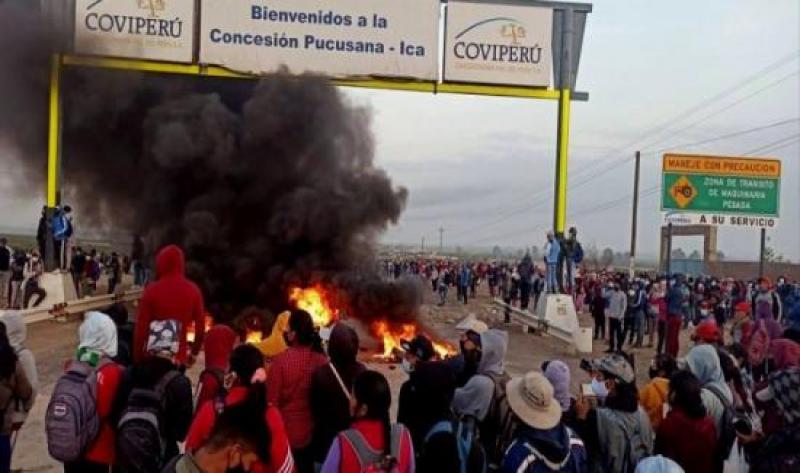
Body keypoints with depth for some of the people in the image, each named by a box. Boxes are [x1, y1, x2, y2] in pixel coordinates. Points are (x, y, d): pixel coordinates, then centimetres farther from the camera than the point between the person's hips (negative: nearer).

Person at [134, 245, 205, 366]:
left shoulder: (152, 290, -10)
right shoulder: (193, 290, -2)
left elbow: (141, 326, -8)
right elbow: (200, 325, 2)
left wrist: (138, 357, 3)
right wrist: (194, 353, 15)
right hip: (180, 357, 2)